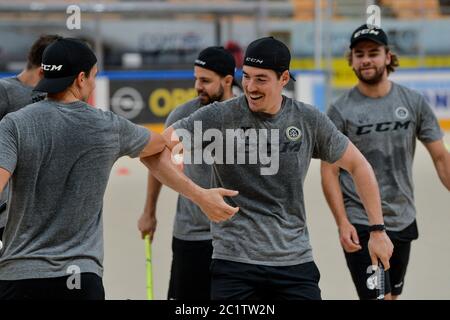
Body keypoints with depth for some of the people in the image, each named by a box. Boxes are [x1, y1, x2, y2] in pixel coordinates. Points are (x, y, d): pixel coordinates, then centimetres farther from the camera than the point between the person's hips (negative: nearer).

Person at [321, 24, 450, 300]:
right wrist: (342, 222, -16)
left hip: (403, 222, 4)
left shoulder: (414, 103, 1)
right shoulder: (341, 111, -6)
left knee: (392, 295, 16)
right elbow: (330, 172, -6)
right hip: (360, 226, -4)